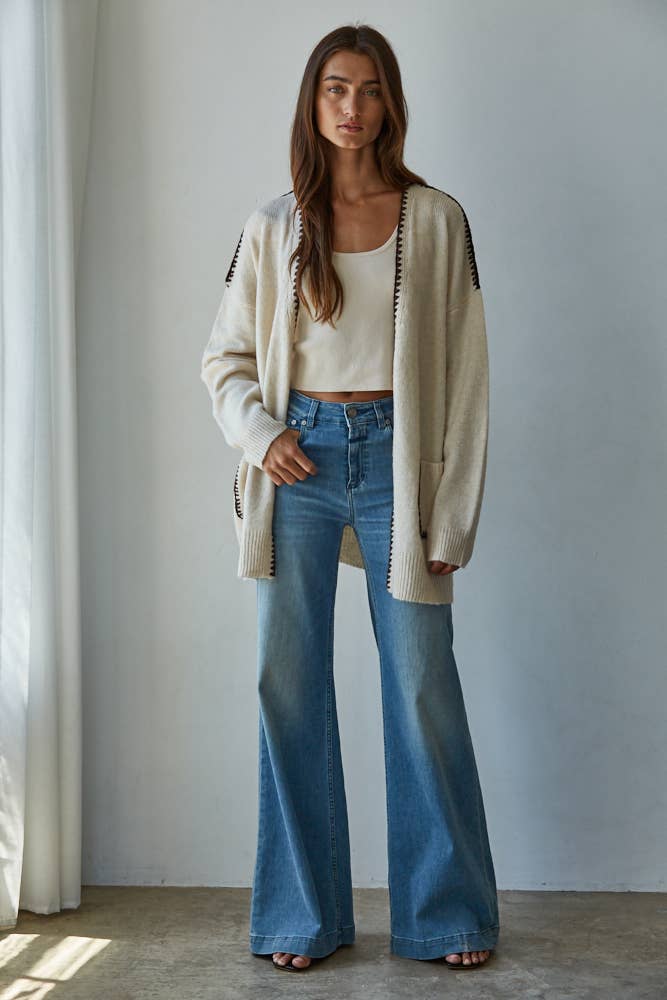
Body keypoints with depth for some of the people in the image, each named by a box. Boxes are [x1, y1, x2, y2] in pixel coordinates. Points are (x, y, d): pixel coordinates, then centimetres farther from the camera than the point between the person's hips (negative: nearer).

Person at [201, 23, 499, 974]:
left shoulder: (436, 219, 3)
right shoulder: (273, 226, 7)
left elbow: (465, 373, 0)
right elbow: (225, 356, 14)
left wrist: (451, 516, -5)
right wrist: (259, 431, -6)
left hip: (395, 450, -2)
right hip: (301, 458, 2)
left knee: (423, 683, 0)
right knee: (290, 681, 4)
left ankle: (449, 912, 16)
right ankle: (305, 914, 18)